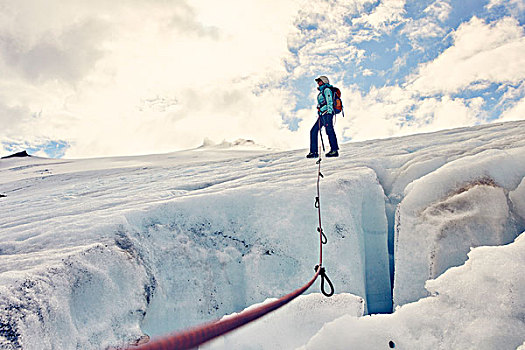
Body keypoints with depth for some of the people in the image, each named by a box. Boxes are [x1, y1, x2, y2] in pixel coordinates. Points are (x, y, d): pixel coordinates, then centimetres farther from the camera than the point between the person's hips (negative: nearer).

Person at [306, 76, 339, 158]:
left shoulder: (326, 90, -3)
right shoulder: (322, 91, 25)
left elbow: (330, 102, -12)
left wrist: (329, 114, -20)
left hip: (327, 114, -10)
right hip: (322, 115, 10)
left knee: (329, 131, -12)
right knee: (313, 131, 5)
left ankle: (334, 150, -11)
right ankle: (314, 152, 5)